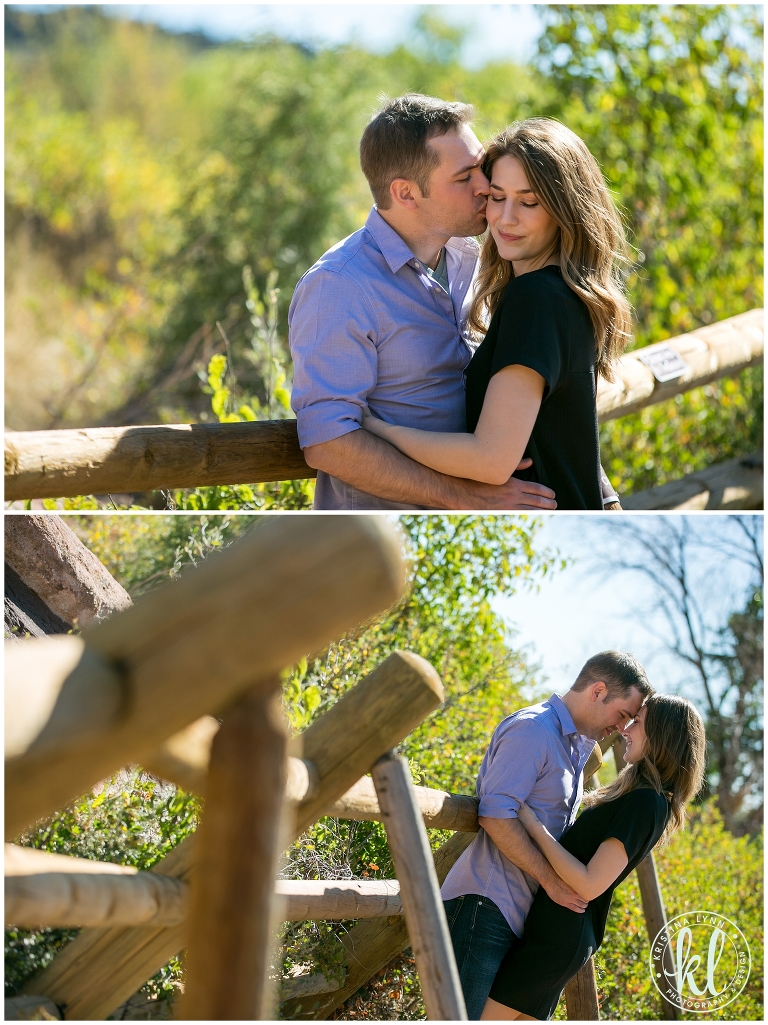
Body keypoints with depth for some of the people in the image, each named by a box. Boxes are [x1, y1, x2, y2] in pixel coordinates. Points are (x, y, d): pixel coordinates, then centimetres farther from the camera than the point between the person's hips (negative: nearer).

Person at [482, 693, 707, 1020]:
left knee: (482, 1017, -8)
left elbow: (590, 884, -22)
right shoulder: (646, 798, 13)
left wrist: (534, 826, -19)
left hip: (557, 934, -10)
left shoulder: (645, 802, -18)